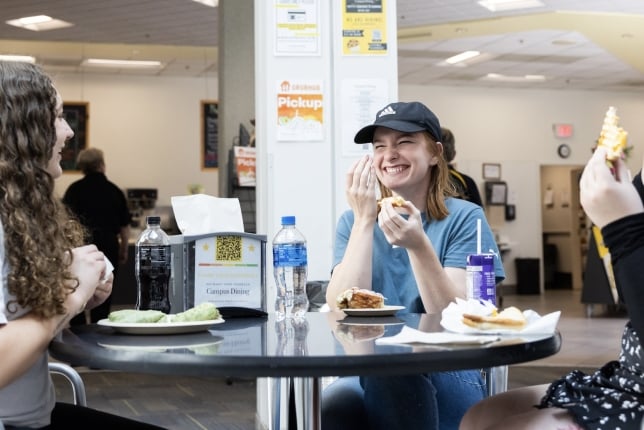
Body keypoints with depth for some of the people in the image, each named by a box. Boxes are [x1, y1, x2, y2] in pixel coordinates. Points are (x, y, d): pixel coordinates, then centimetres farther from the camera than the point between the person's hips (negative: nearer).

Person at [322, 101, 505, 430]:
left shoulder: (464, 218, -1)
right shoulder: (353, 221, 8)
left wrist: (418, 246, -25)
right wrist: (364, 221, -11)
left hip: (446, 382, -1)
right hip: (366, 381, 1)